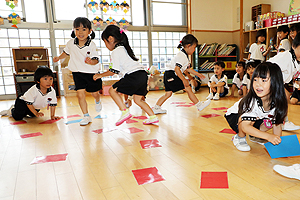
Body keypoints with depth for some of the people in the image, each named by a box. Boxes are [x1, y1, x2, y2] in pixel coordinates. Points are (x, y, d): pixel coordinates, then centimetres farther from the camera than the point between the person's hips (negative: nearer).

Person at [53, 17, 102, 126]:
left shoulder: (92, 45, -14)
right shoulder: (71, 43, -4)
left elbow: (96, 60, -14)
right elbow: (66, 52, 18)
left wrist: (91, 62, -34)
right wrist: (58, 58, 9)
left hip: (91, 72, -2)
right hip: (77, 72, 2)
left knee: (94, 93, 12)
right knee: (80, 94, -7)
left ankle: (98, 101, 50)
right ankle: (86, 116, 5)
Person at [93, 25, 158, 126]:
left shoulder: (115, 51, -2)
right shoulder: (124, 48, 26)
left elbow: (114, 70, -7)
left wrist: (100, 75, 6)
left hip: (134, 76, -9)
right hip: (143, 74, 9)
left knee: (112, 90, 2)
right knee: (138, 99, 18)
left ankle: (125, 111, -7)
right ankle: (153, 117, 14)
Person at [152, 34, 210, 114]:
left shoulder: (185, 55, 17)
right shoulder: (182, 56, -17)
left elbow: (188, 68, 26)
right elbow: (177, 69, -27)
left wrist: (197, 74, 29)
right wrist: (184, 80, -25)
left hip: (168, 77, 11)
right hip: (171, 75, -11)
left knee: (168, 93, 13)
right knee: (188, 88, -6)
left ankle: (156, 108, 17)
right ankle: (199, 105, 3)